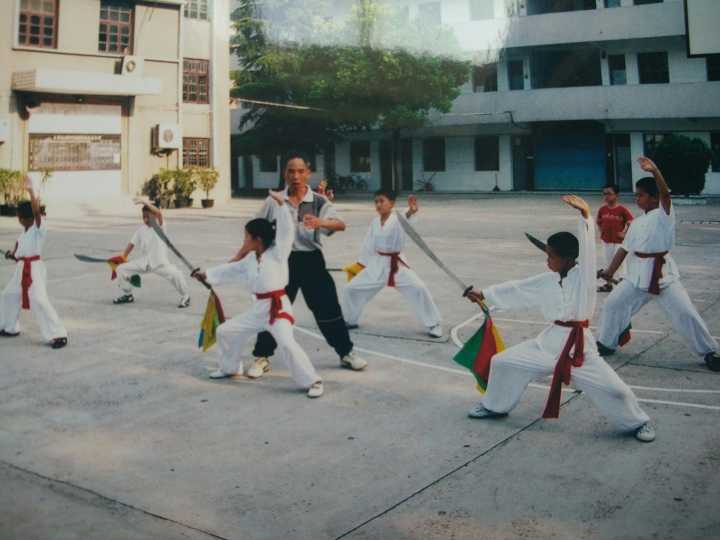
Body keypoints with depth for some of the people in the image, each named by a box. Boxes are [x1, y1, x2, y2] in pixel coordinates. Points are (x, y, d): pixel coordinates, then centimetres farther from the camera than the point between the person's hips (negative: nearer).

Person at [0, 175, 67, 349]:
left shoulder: (40, 228, -12)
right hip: (21, 269, 10)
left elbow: (37, 211, -31)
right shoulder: (25, 231, 14)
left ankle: (58, 335, -18)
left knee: (39, 300, -19)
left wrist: (30, 191, -31)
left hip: (34, 268, -10)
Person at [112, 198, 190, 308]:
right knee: (121, 269, -2)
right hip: (143, 261, 6)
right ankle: (127, 295, 19)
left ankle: (185, 297, -4)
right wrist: (123, 257, 9)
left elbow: (159, 213, -29)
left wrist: (145, 202, -39)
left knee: (175, 274, -30)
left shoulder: (159, 225, -8)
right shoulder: (141, 229, 7)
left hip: (159, 261, -6)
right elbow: (132, 244, 14)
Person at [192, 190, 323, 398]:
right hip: (258, 308, 8)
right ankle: (229, 368, 38)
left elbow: (286, 230, -20)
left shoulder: (278, 253, -10)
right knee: (225, 331, 17)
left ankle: (312, 381, -13)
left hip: (278, 307, -8)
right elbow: (229, 271, 21)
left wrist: (281, 204, -28)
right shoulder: (249, 261, 10)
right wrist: (206, 274, 21)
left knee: (287, 343, -25)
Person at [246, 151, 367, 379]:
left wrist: (320, 222, -42)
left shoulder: (319, 202, -4)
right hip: (283, 261, 0)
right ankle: (262, 358, 21)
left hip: (311, 261, 0)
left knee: (328, 309, 5)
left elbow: (340, 224, -21)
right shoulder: (274, 202, -2)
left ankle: (346, 353, 23)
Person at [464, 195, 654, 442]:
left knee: (613, 389, -10)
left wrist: (585, 215, -39)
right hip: (549, 342, 5)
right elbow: (517, 290, 13)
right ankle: (495, 406, 31)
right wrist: (484, 294, 16)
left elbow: (587, 248, -25)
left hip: (578, 346, -5)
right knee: (503, 362, 7)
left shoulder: (584, 275, -10)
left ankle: (638, 422, 21)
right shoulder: (548, 282, 5)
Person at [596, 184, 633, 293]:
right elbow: (599, 222, 17)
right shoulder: (602, 209, 1)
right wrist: (601, 232, 6)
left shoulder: (622, 209, -14)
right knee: (608, 263, 16)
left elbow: (630, 222, -12)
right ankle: (608, 284, 29)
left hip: (618, 241, -6)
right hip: (606, 241, 6)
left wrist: (624, 233, -11)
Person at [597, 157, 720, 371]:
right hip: (638, 274, 6)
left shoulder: (664, 213, -7)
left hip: (663, 273, -6)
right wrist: (610, 271, 3)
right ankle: (607, 344, 24)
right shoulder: (637, 222, 11)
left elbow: (665, 193, -27)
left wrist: (654, 171, -43)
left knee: (685, 312, -8)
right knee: (613, 303, 6)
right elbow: (625, 248, 11)